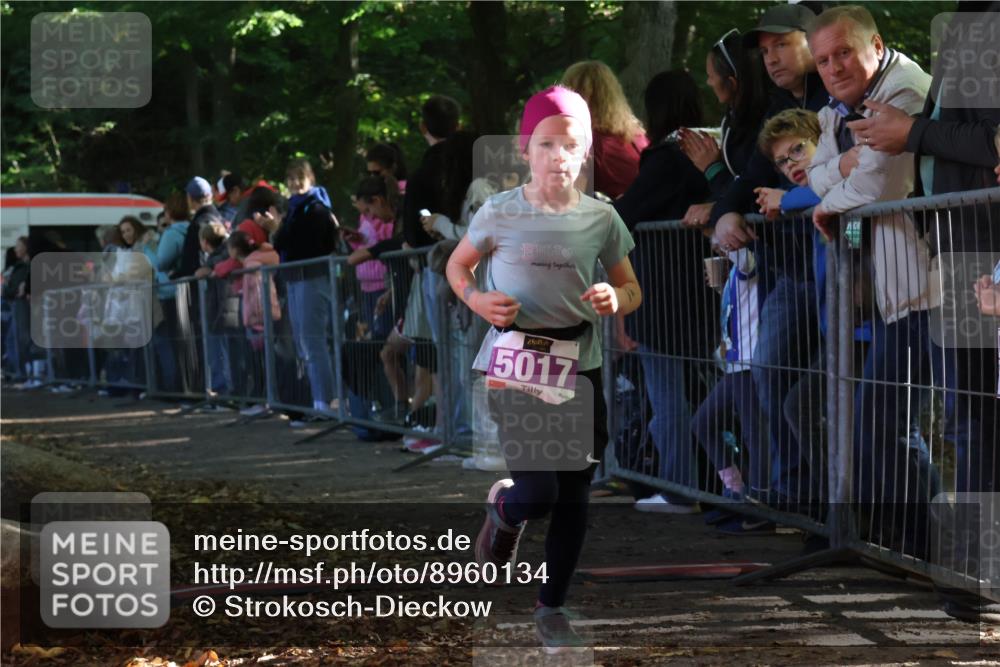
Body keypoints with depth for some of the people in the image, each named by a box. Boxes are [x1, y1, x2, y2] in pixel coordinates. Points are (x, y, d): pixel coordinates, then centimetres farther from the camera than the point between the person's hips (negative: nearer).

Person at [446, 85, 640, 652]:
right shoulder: (501, 213, -8)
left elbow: (632, 290, 10)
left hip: (581, 365, 3)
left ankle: (553, 606, 24)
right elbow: (458, 265, 9)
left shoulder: (602, 218, -2)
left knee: (574, 496, 7)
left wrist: (615, 300, -13)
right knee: (536, 494, -13)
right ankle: (504, 510, 24)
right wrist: (477, 300, -11)